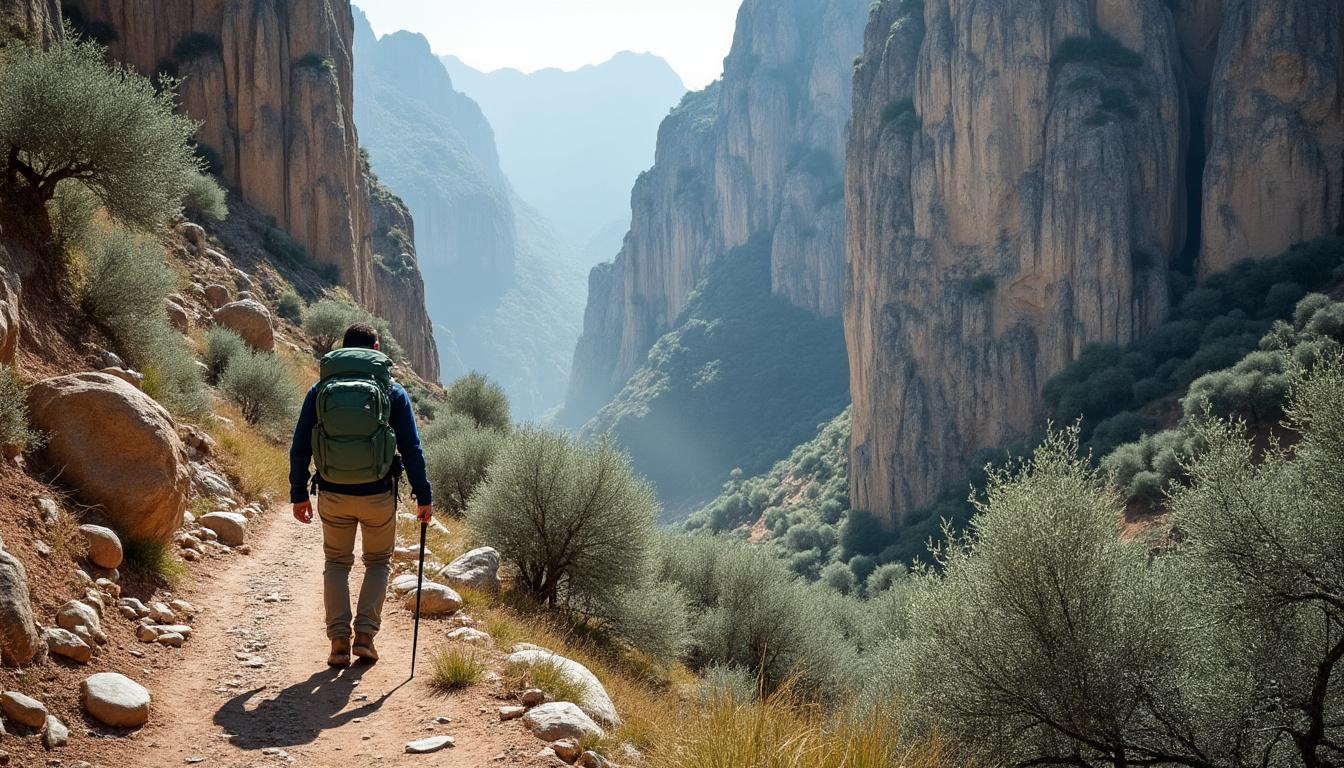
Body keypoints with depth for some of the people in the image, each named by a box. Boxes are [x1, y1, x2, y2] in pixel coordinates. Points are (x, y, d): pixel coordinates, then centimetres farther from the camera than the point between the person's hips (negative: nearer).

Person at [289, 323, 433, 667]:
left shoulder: (320, 390, 4)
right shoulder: (392, 391, 1)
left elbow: (299, 447, 4)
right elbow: (412, 449, -1)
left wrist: (298, 494, 11)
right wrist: (423, 497, 3)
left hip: (332, 495, 1)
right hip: (378, 495, -1)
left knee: (337, 563, 17)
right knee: (378, 563, 19)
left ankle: (339, 639, 5)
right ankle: (365, 634, 4)